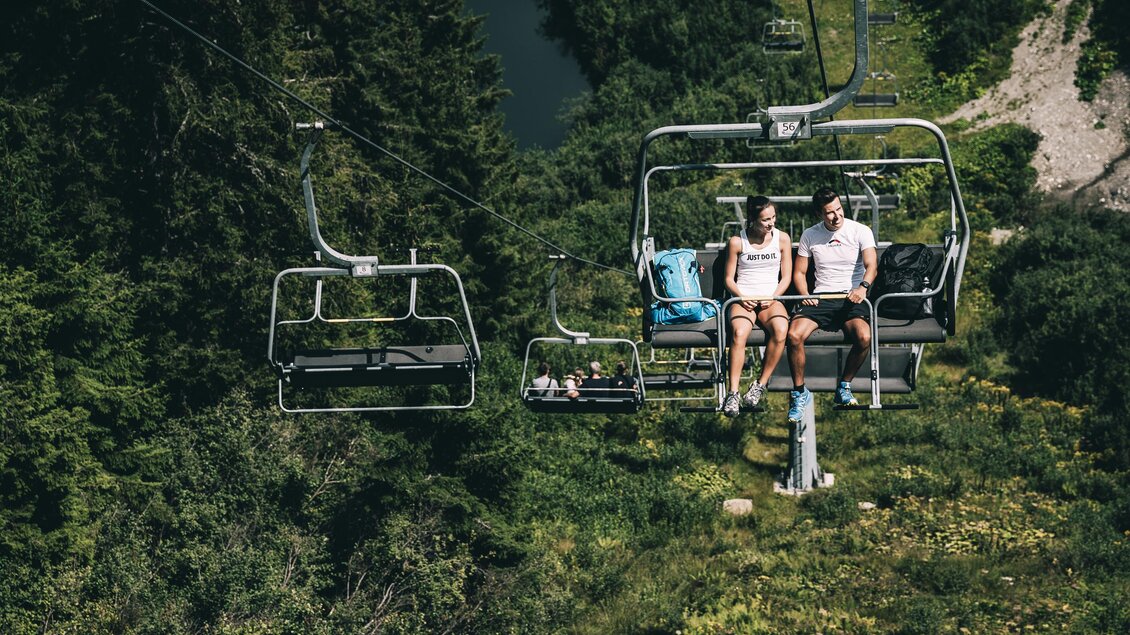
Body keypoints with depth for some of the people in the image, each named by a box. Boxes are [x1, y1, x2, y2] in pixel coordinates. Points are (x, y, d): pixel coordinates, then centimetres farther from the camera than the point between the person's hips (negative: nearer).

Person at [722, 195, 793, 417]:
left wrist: (772, 298, -8)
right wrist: (741, 297, -11)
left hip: (772, 299, 1)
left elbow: (786, 277, 10)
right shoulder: (737, 242, 3)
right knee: (739, 333, -35)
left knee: (781, 330, -34)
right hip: (743, 299, -1)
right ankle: (733, 393, -36)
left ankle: (761, 384, -22)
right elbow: (729, 278, 9)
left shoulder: (782, 239, 7)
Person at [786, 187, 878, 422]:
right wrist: (805, 295, -7)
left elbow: (871, 265, -12)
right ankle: (800, 392, -9)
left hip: (851, 297, -2)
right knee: (794, 335, -27)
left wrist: (863, 286, -34)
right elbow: (799, 272, 13)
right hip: (820, 297, 2)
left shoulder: (860, 231, 1)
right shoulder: (809, 235, 9)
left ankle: (843, 388, -9)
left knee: (864, 337, -33)